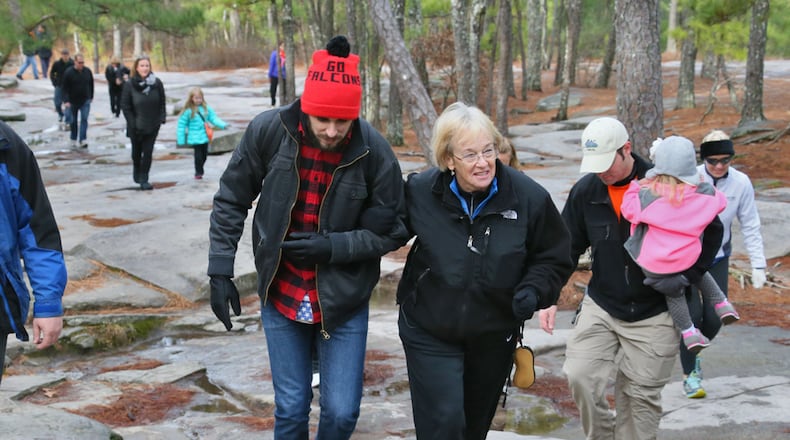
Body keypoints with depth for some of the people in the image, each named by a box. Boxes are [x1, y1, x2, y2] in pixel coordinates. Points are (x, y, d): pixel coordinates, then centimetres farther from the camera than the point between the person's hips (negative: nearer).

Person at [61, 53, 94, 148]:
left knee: (84, 120, -9)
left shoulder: (88, 71, -3)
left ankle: (83, 140, -13)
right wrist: (66, 101, -18)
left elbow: (91, 85, 10)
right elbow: (64, 88, -11)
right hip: (73, 101, -1)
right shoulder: (68, 72, -12)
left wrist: (91, 97, 13)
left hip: (85, 101, 1)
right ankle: (73, 140, 25)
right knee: (73, 121, 11)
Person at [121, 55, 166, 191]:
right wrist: (132, 123, -11)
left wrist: (161, 118, -6)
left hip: (152, 126, 0)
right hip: (136, 127, 0)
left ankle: (144, 179, 1)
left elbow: (162, 103, 2)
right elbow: (125, 106, -6)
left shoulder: (157, 83, -7)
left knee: (148, 152, -4)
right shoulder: (129, 85, -11)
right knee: (137, 151, 17)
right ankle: (136, 172, 42)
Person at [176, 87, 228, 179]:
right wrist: (181, 140, -7)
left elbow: (213, 118, 6)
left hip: (205, 137, 5)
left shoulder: (206, 108, 1)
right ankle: (198, 173, 12)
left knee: (204, 155, 13)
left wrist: (223, 125, -9)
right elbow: (181, 125, -7)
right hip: (195, 138, -5)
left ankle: (200, 171, 32)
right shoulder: (188, 111, -11)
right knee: (198, 155, -4)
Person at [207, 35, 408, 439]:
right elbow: (231, 201, -1)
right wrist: (220, 271, -3)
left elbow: (391, 231, -8)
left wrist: (332, 247, -22)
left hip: (344, 302, -1)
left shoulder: (375, 152, -18)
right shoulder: (269, 130, -14)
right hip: (281, 297, 1)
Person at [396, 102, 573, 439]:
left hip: (494, 336, 2)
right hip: (430, 333, -2)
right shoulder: (420, 192, -15)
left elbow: (555, 258, -1)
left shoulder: (529, 197, -14)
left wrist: (533, 290, -18)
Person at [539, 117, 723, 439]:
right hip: (600, 307, 3)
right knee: (580, 376, -11)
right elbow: (567, 248, 7)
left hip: (654, 315, -2)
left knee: (640, 396, 3)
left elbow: (711, 230, 2)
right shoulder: (585, 191, -2)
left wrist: (688, 277, -4)